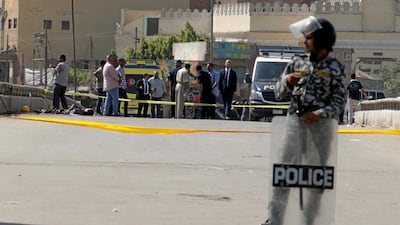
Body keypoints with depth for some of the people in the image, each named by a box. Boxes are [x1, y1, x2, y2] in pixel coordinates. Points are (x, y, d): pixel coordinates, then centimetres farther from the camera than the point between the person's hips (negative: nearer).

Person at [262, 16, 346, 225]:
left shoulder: (335, 68, -2)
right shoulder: (297, 62, 7)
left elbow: (339, 100, -5)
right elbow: (279, 93, 11)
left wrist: (320, 114, -19)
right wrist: (287, 82, -10)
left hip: (322, 122, -2)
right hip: (296, 119, 2)